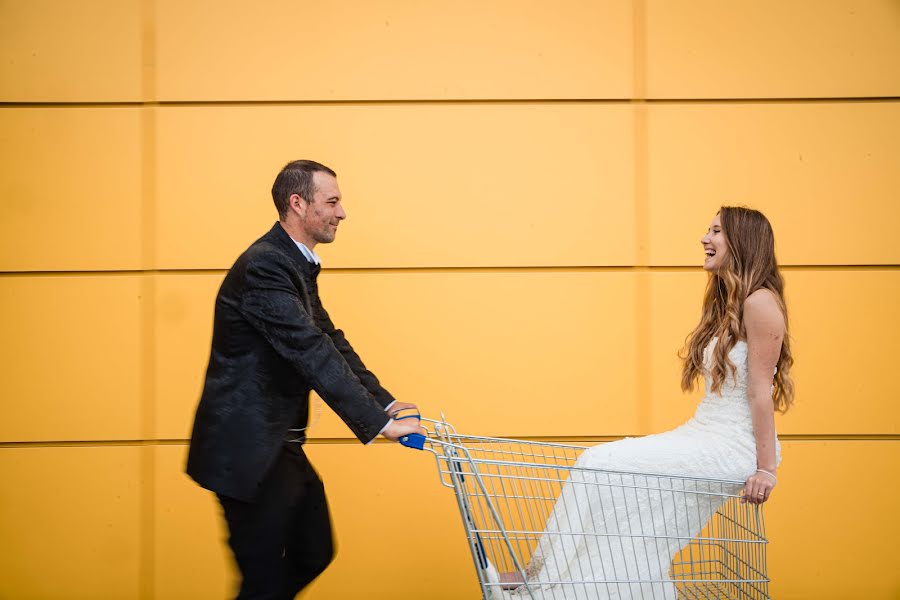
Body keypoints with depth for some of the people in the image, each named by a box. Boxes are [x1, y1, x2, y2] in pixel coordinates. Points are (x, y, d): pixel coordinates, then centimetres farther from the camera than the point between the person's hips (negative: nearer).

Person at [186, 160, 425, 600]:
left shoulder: (298, 265, 12)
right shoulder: (265, 266, -21)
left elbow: (331, 341, 12)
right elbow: (313, 354, -26)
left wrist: (386, 403, 3)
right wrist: (378, 424, -26)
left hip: (281, 447, 10)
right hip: (248, 450, -10)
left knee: (315, 554, 18)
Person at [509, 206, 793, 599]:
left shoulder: (759, 302, -13)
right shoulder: (725, 303, 18)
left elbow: (762, 391, -16)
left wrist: (766, 468, -17)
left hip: (734, 449, -9)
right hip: (704, 435, 9)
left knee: (605, 468, -15)